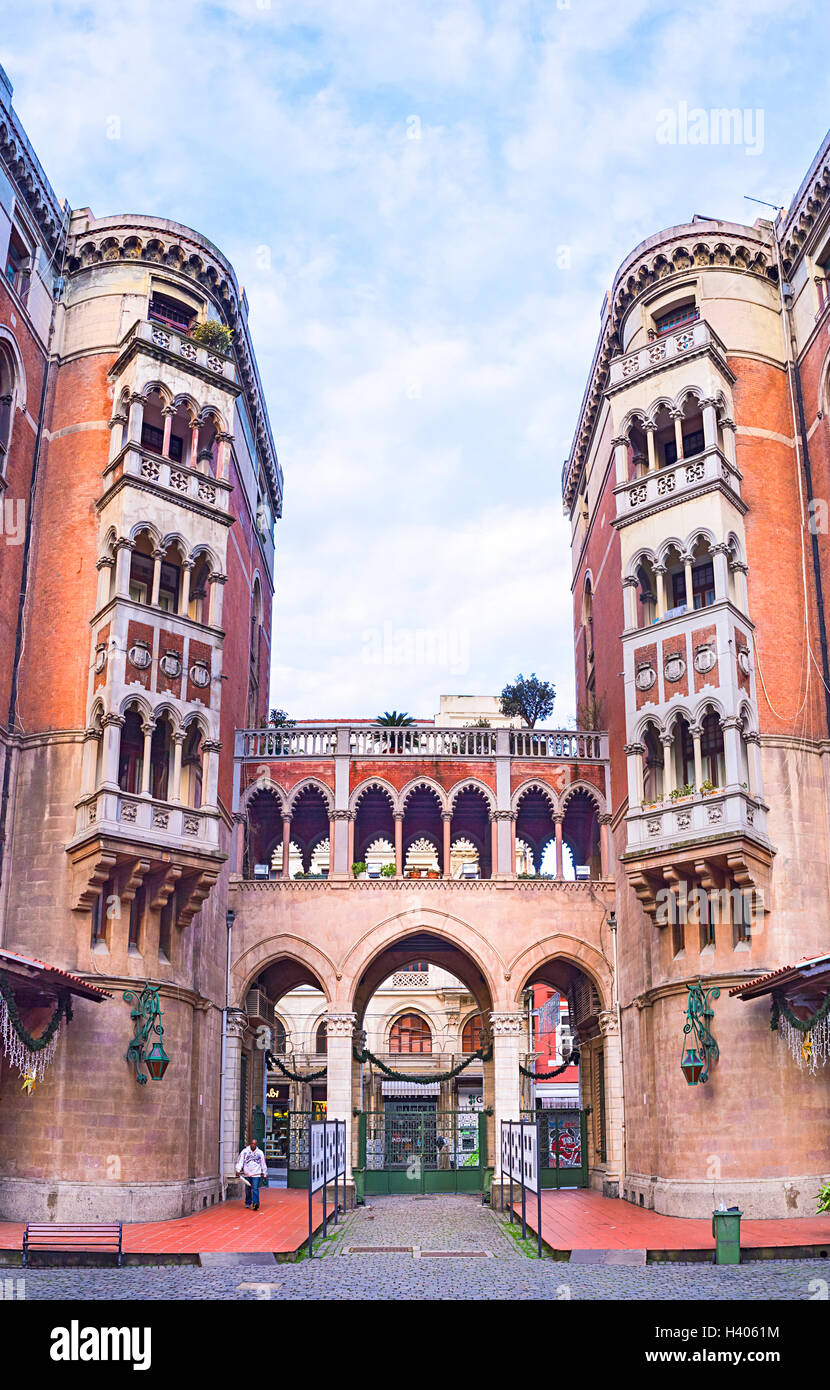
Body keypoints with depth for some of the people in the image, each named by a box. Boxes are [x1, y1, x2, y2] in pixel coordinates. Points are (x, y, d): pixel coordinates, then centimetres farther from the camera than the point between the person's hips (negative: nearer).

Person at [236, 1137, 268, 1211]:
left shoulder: (260, 1152, 6)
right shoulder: (244, 1151, 3)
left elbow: (263, 1163, 13)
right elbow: (240, 1160, -3)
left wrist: (264, 1173, 13)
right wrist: (238, 1170, -16)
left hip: (256, 1174, -2)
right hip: (247, 1174, 2)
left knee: (255, 1189, -12)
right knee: (247, 1189, 11)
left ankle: (255, 1204, -18)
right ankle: (248, 1203, 29)